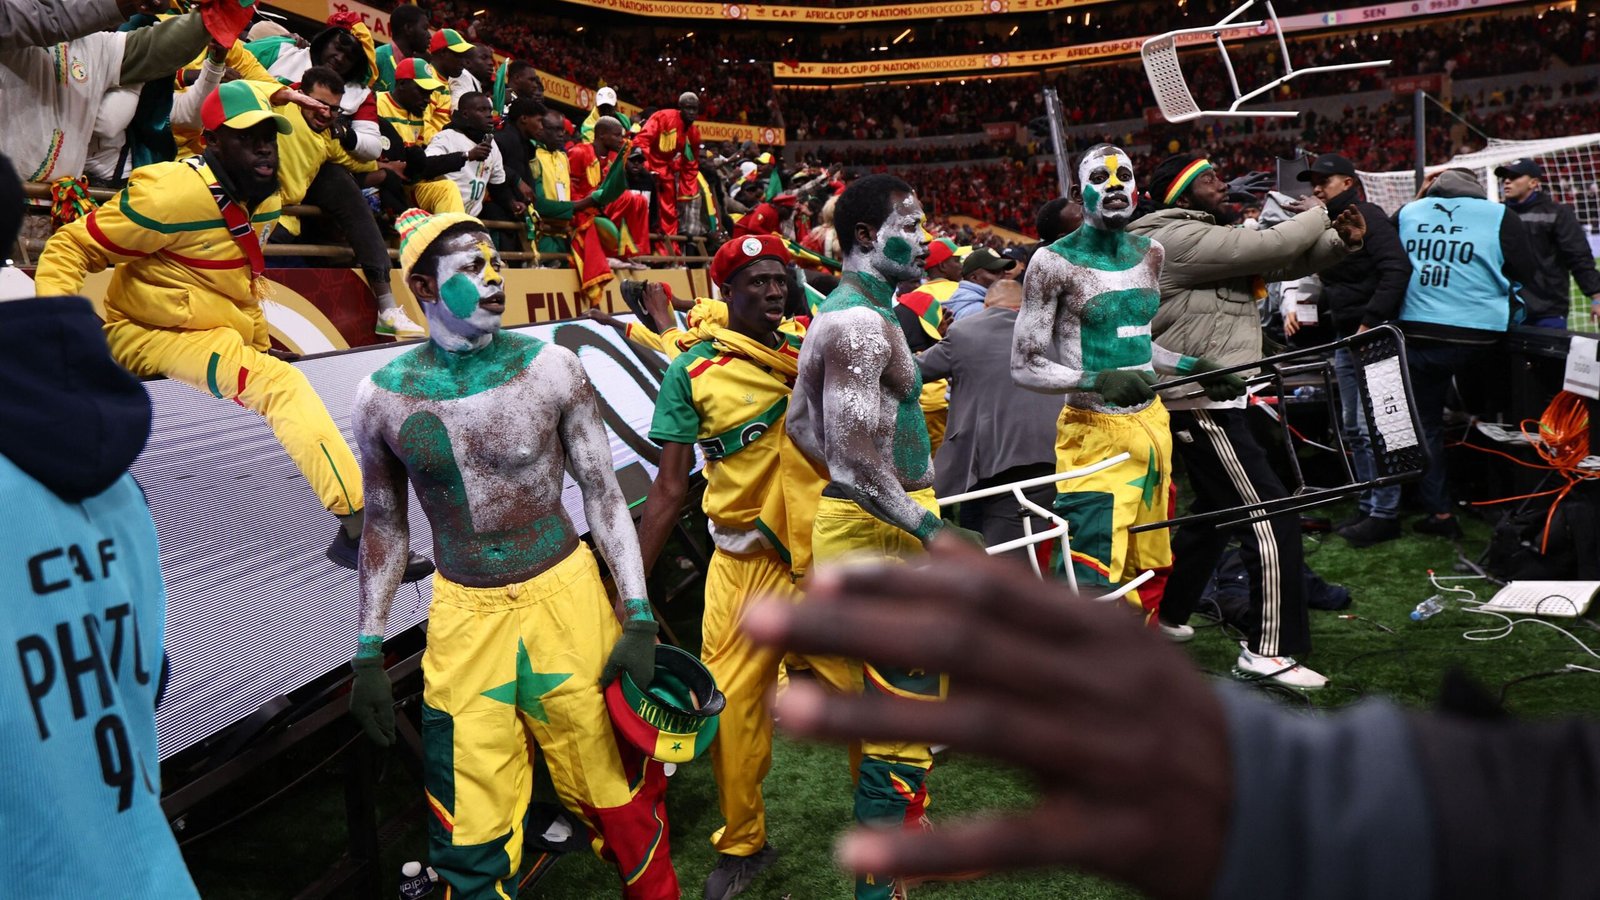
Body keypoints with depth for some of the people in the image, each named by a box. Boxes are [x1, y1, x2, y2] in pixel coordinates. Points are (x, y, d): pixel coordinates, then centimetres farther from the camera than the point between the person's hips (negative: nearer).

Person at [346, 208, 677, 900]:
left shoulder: (550, 368, -6)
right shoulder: (383, 397, -2)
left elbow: (603, 493, -1)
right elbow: (384, 526, 8)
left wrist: (639, 618, -6)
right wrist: (368, 656, 7)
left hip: (566, 597, -1)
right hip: (464, 616, 1)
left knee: (617, 799, 6)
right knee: (471, 838, 6)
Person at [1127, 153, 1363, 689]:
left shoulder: (1209, 237, 18)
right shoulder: (1181, 238, -13)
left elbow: (1286, 264, 16)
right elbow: (1270, 248, -17)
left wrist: (1342, 242, -1)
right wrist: (1319, 216, 1)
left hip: (1207, 400, 11)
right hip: (1201, 405, -11)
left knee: (1216, 512, 23)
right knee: (1270, 519, -12)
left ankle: (1164, 614, 34)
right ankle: (1267, 650, -9)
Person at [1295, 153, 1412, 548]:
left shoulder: (1367, 217, -11)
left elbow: (1397, 269, -21)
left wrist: (1370, 323, -24)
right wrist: (1298, 307, 7)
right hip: (1346, 337, 10)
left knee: (1373, 427, -8)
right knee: (1353, 428, 13)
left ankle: (1385, 513, -1)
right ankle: (1367, 506, 22)